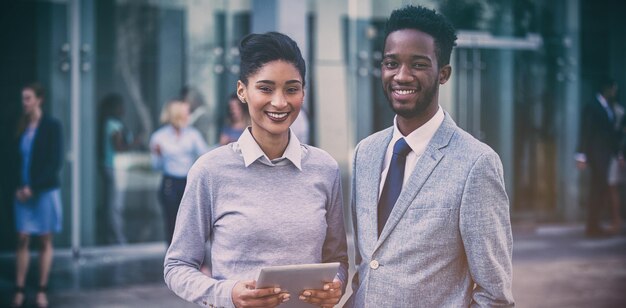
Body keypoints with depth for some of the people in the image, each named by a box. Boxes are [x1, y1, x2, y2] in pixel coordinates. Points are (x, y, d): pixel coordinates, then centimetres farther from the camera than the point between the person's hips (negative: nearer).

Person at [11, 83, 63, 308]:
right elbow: (18, 159, 11)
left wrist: (33, 187, -14)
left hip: (45, 191, -4)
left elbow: (55, 162, -10)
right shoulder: (22, 126, 9)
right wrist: (20, 186, -5)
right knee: (22, 239, 0)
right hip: (23, 191, 4)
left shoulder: (52, 126, -5)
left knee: (45, 241, 2)